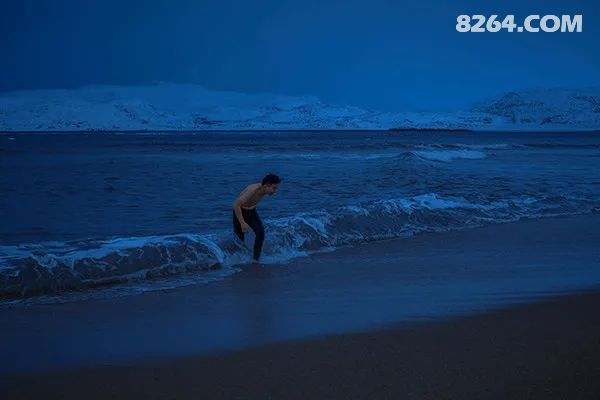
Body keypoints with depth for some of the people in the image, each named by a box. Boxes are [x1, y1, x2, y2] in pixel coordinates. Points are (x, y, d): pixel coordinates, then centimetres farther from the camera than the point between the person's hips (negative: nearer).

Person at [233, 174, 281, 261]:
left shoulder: (264, 190, -10)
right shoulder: (253, 190, -34)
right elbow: (236, 205, -35)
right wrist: (242, 223, -37)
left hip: (252, 212, 6)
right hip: (240, 212, -6)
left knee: (260, 232, -12)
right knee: (240, 237, 0)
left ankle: (256, 258, -4)